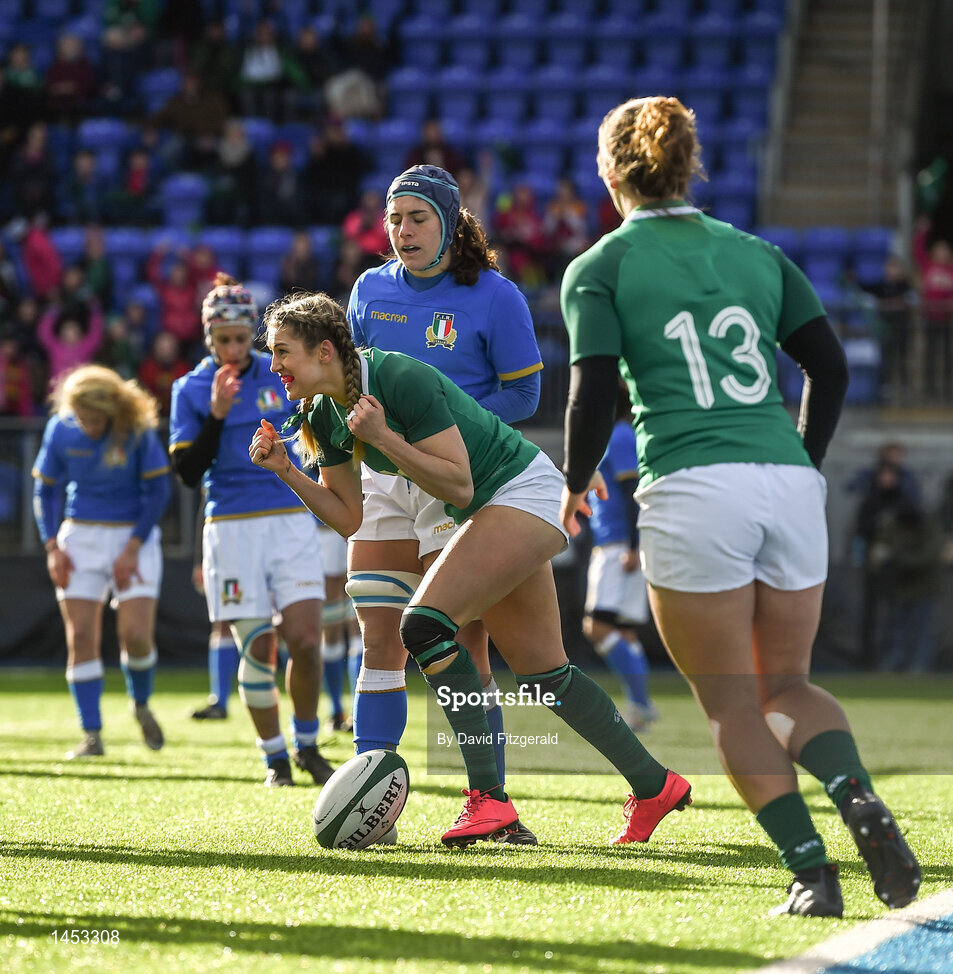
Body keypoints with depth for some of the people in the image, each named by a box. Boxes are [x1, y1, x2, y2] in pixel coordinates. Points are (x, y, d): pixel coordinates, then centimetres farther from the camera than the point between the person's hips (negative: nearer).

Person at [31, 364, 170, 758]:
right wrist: (52, 547, -3)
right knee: (81, 637, -6)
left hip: (134, 537, -2)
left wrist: (132, 549, -12)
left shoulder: (138, 430, -12)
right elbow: (44, 490, 7)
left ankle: (141, 704, 18)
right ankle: (91, 736, 0)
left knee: (136, 635, -13)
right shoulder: (60, 430, -5)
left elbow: (158, 492, -7)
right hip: (80, 538, 2)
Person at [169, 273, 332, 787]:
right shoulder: (191, 390, 1)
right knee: (257, 650, -3)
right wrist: (216, 414, -16)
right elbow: (187, 471, -6)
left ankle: (306, 745, 11)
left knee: (305, 640, -10)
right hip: (232, 529, -1)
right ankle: (274, 756, 14)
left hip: (292, 522, 1)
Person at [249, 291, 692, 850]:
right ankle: (655, 785, 22)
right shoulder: (325, 416, 0)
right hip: (489, 513, 9)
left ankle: (488, 798, -21)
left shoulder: (401, 378, -25)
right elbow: (349, 517, 7)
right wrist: (286, 472, -5)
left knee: (424, 624, -22)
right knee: (542, 670, 10)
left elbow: (459, 486, -24)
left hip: (525, 490, -9)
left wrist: (384, 438, -32)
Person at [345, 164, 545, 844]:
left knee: (464, 650, -7)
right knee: (381, 643, 1)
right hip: (384, 478, 4)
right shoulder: (371, 290, 8)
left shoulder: (494, 297, -6)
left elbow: (523, 395, -4)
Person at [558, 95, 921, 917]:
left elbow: (594, 393, -4)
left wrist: (576, 481, 13)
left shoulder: (599, 269, 5)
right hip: (788, 486, 4)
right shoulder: (756, 254, 16)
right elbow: (830, 368, 12)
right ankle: (859, 797, -14)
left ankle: (810, 868, -8)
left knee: (731, 706, 6)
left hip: (691, 493, -4)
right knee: (788, 686, 15)